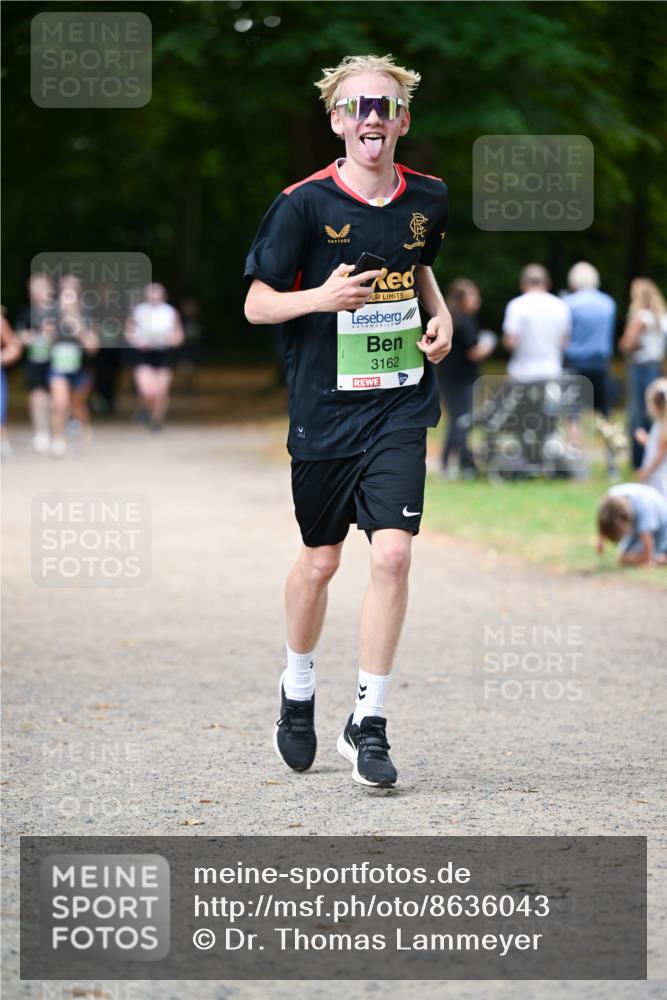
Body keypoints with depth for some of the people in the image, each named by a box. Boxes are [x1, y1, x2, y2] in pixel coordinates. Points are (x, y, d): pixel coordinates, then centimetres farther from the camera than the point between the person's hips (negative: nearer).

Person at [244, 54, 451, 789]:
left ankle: (368, 722, -2)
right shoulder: (304, 204, -10)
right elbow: (256, 304, -6)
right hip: (323, 407, -1)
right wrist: (323, 297, -24)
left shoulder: (428, 198, 2)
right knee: (321, 559, 12)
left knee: (392, 553, -12)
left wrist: (441, 315, 5)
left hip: (400, 405, 2)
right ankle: (297, 688, 39)